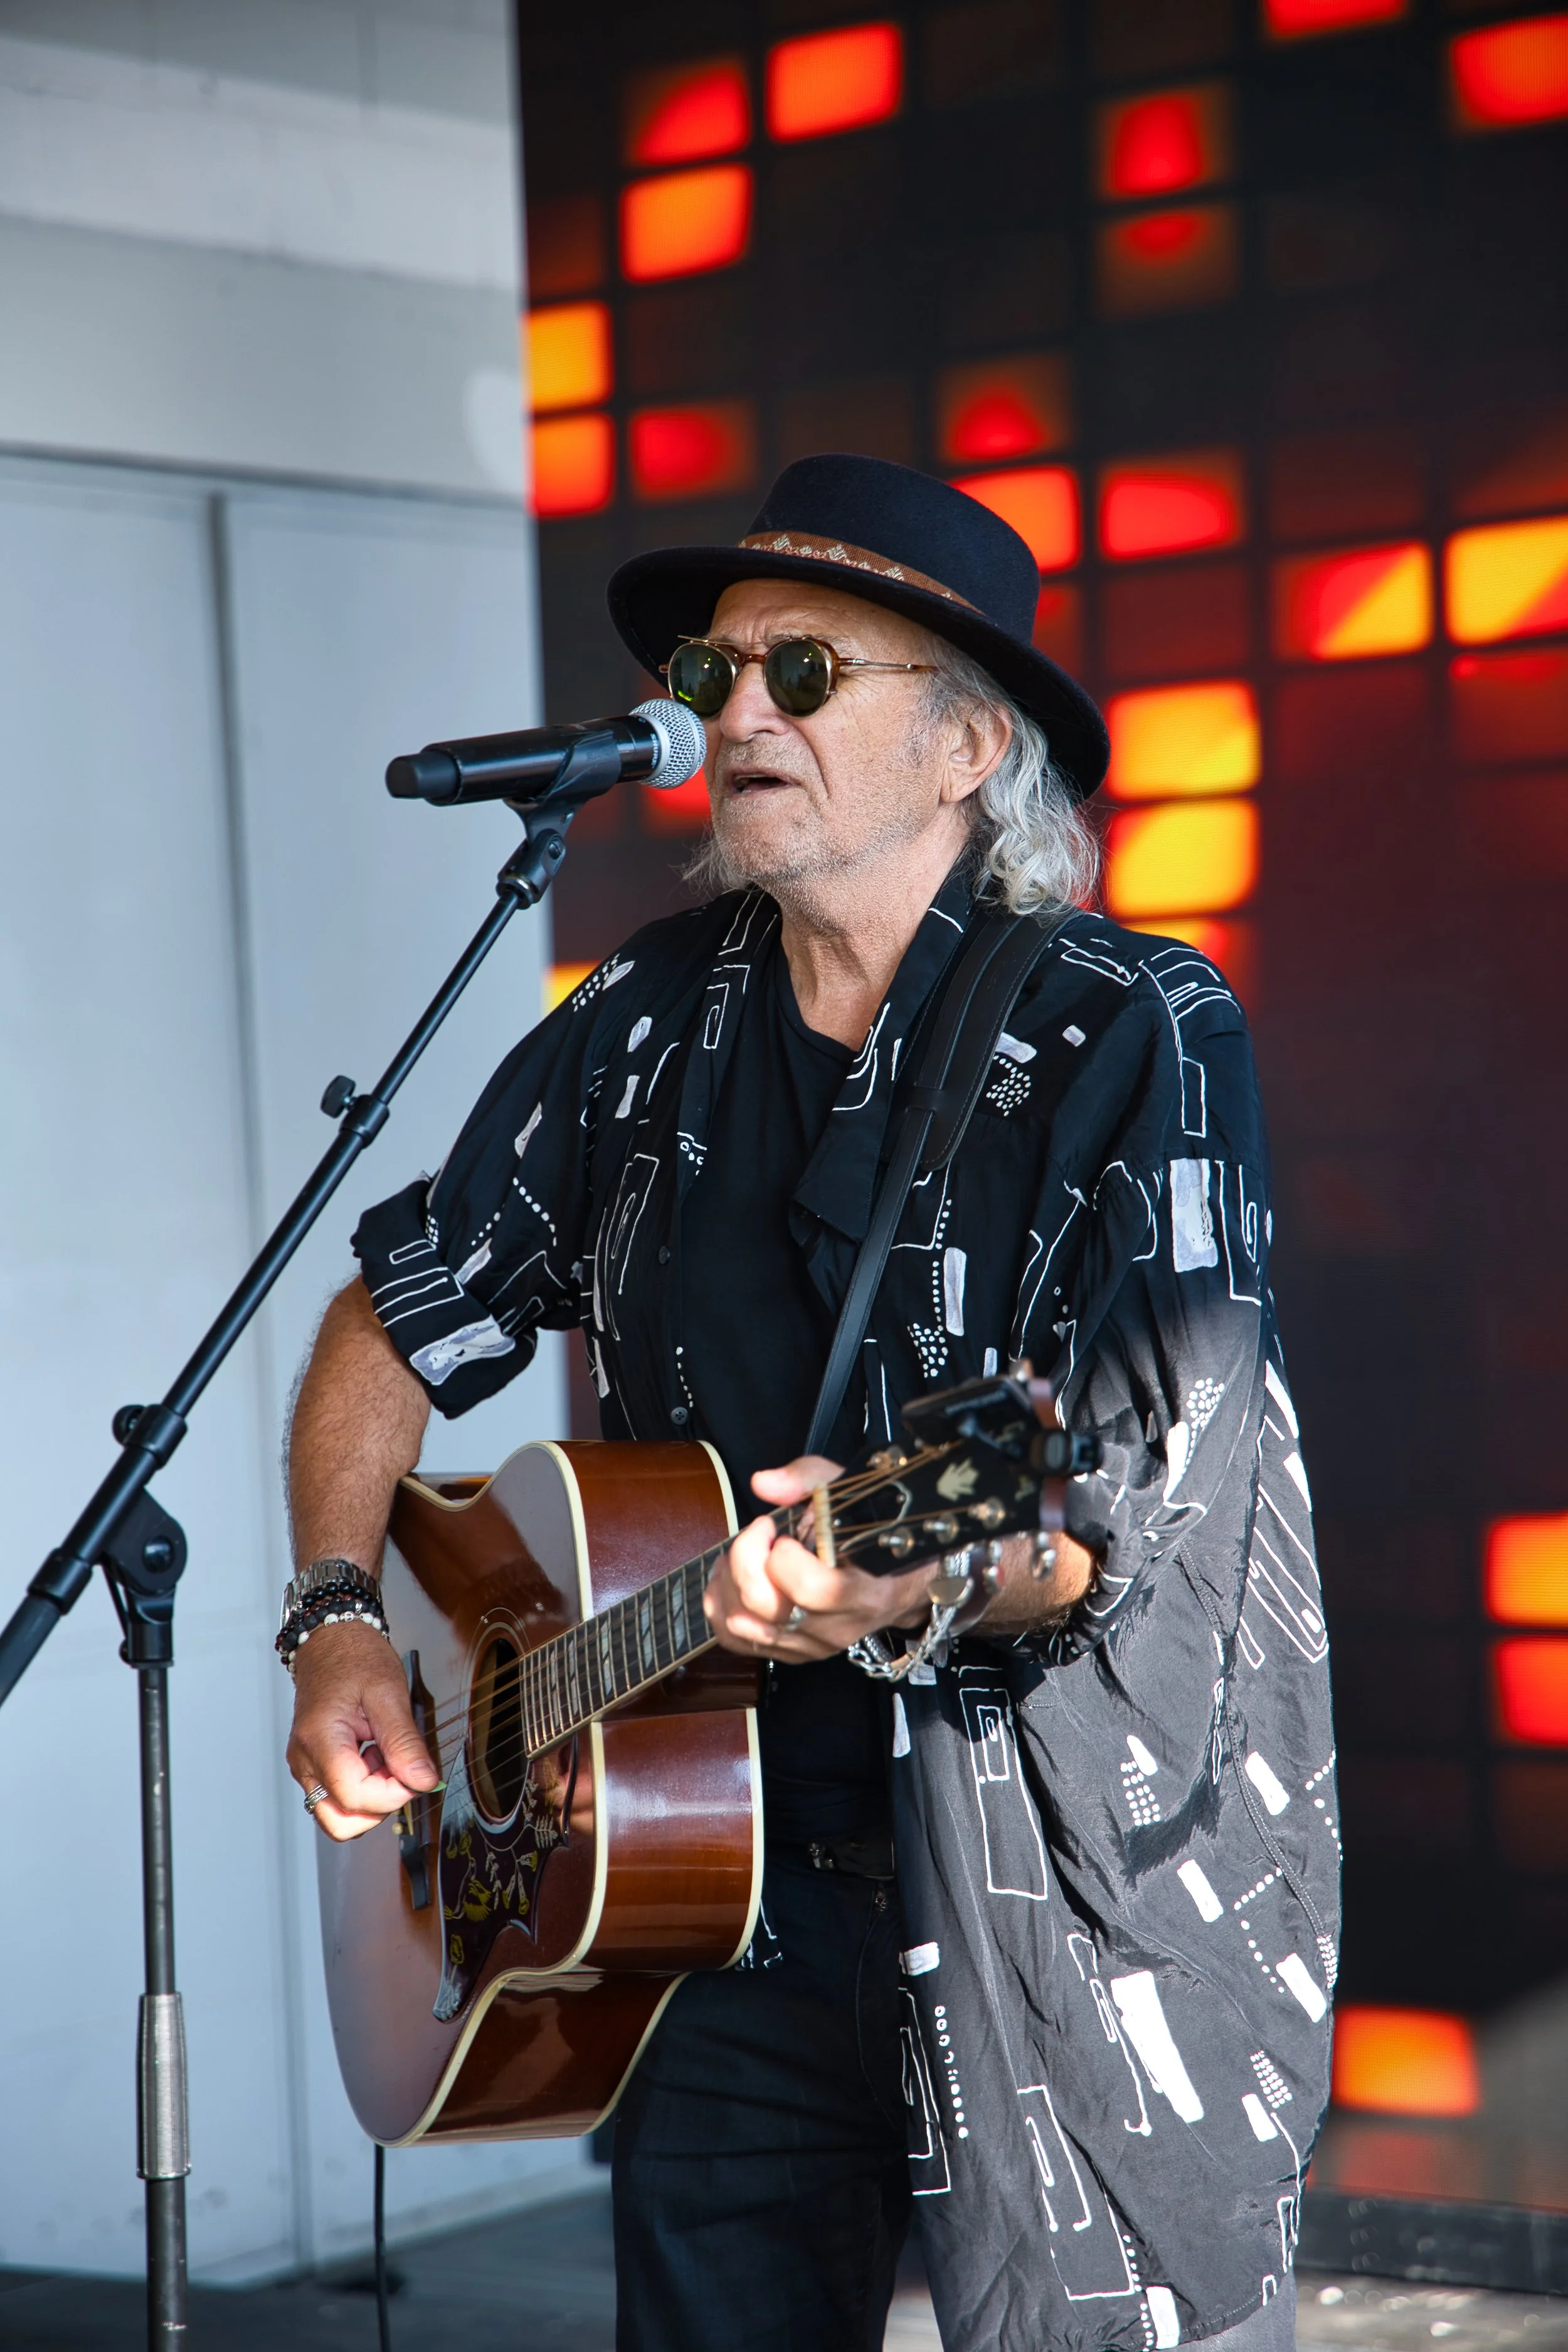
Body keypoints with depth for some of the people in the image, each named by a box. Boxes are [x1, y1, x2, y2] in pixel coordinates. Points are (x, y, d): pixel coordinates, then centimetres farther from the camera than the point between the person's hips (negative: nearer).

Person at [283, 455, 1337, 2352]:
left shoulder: (1138, 1038, -10)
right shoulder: (646, 1029, 6)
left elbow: (1150, 1506, -20)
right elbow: (392, 1328, 18)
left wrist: (925, 1577, -39)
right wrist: (341, 1625, 4)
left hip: (1086, 1893, -4)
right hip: (725, 1874, 5)